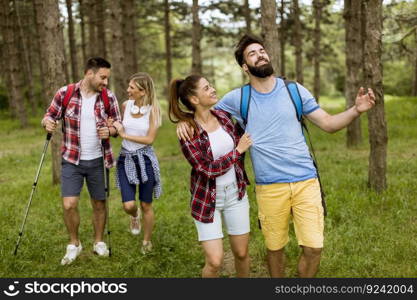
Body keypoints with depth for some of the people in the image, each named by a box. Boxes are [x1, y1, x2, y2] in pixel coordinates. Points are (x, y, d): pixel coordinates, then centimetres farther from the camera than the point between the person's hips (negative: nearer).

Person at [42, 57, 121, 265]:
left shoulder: (108, 97, -5)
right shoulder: (65, 93, -9)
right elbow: (50, 115, 1)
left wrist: (110, 131, -19)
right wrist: (48, 122, -22)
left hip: (97, 161, 2)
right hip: (71, 161, -1)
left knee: (99, 203, 12)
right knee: (69, 205, -7)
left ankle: (99, 242, 33)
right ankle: (74, 244, 18)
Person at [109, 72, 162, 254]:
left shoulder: (153, 110, -11)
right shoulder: (126, 105, 0)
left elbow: (150, 139, -15)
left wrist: (125, 135, -15)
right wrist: (115, 128, -1)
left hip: (145, 159, -2)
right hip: (126, 158, 3)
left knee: (146, 205, 8)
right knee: (128, 206, -7)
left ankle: (147, 241, 30)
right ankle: (135, 216, 32)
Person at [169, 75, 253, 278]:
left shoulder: (224, 117, -1)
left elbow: (240, 142, 17)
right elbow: (209, 169, -21)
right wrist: (238, 150, -15)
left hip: (235, 194, 5)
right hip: (208, 199, -5)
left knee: (241, 253, 12)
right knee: (215, 262, -6)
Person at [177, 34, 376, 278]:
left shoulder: (294, 90, 3)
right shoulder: (237, 98, 2)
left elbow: (328, 123, 6)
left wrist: (356, 110, -12)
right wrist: (185, 121, -11)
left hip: (306, 181, 1)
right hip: (269, 187, 0)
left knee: (313, 248, -1)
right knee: (275, 248, 12)